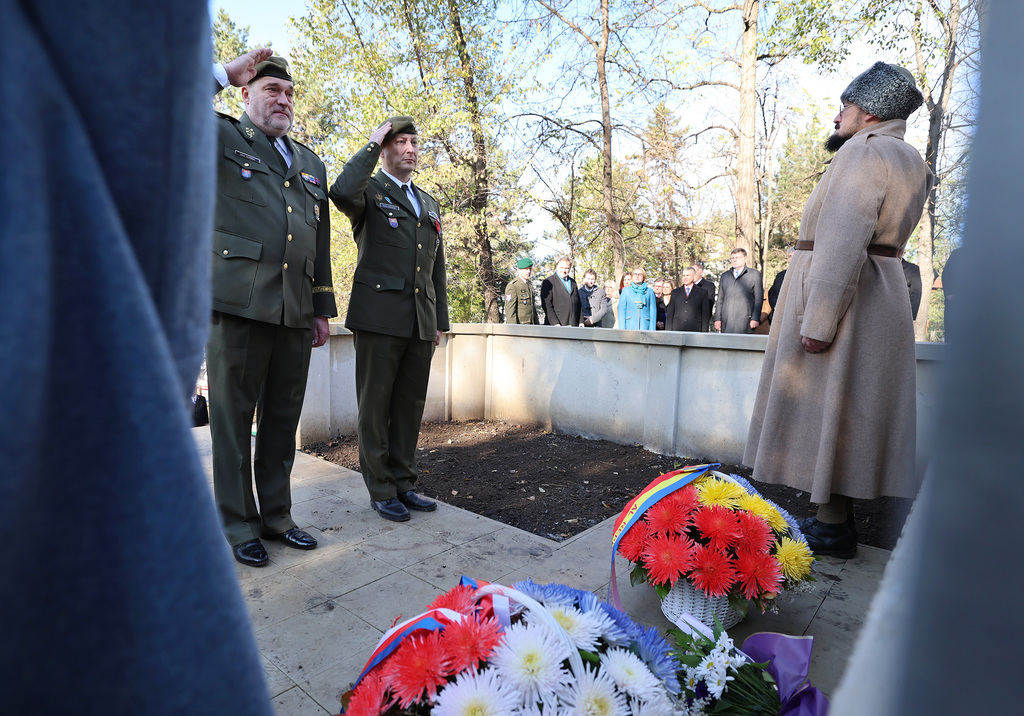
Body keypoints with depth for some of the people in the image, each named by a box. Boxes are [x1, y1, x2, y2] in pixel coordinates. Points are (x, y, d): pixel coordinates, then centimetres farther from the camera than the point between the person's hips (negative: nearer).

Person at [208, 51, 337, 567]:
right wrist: (226, 73, 0)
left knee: (282, 419, 9)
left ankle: (276, 515, 22)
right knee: (234, 419, 2)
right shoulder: (221, 137, 11)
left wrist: (323, 307, 15)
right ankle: (238, 527, 14)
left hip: (296, 311, 5)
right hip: (238, 302, -4)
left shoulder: (312, 164, 24)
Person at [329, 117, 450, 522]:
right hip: (379, 317, -6)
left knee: (410, 407, 10)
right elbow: (341, 192, -23)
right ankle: (381, 490, 13)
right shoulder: (369, 191, 4)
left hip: (421, 322, 6)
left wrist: (441, 320, 16)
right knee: (375, 408, 2)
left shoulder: (430, 204, 22)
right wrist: (372, 146, -9)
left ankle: (403, 483, 22)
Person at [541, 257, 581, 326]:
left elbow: (578, 304, 21)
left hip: (573, 325, 5)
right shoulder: (548, 282, -1)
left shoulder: (573, 282, 19)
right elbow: (546, 304, -9)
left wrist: (581, 322, 11)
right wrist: (555, 323, -16)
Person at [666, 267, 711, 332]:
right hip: (677, 330, 2)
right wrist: (668, 332, 4)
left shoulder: (702, 292, 8)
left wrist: (704, 332, -4)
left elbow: (705, 315, 5)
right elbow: (670, 314, 11)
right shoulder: (675, 292, 14)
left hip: (695, 331, -1)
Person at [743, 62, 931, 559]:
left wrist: (818, 320, -26)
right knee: (843, 410, 12)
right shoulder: (909, 160, 19)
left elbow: (844, 242, -22)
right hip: (882, 293, 10)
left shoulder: (862, 152, -11)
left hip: (843, 298, -10)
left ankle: (831, 528, 3)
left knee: (823, 409, -5)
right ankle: (836, 516, 20)